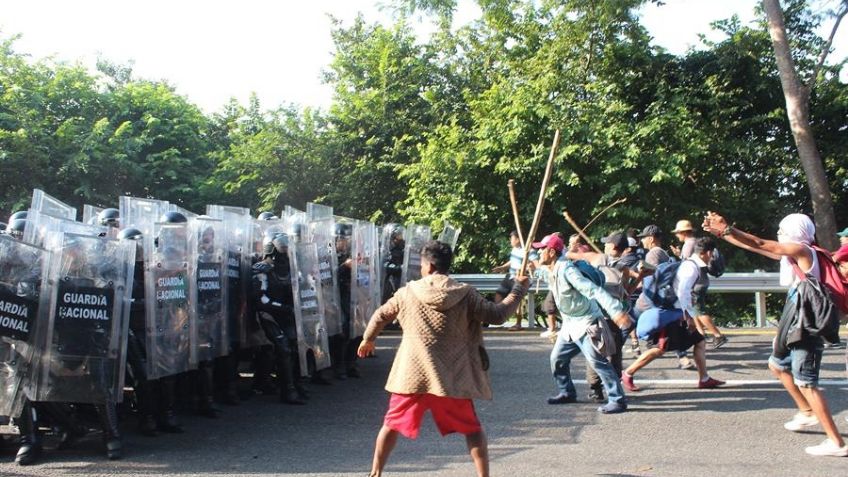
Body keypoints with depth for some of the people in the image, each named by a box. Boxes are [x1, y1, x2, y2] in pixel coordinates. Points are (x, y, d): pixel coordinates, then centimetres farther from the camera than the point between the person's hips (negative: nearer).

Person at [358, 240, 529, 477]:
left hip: (412, 375, 1)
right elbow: (497, 315, -1)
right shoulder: (465, 294, -4)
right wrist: (519, 288, 13)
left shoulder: (408, 292, 2)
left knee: (391, 425, 18)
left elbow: (380, 316, 16)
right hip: (452, 378, 0)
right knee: (472, 429, 16)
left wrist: (368, 340, 36)